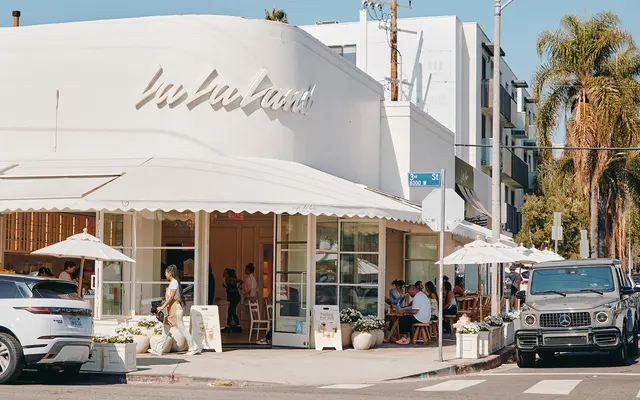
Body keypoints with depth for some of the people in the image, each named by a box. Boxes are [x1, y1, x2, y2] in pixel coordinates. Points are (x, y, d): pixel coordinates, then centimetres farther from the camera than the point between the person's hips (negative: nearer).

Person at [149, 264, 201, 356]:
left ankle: (194, 348, 0)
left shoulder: (174, 282, -14)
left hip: (175, 307, -10)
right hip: (171, 309, 10)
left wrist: (162, 307, -19)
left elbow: (171, 297, -19)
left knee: (181, 328, -6)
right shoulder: (172, 282, 15)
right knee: (165, 328, 8)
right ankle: (158, 349, 8)